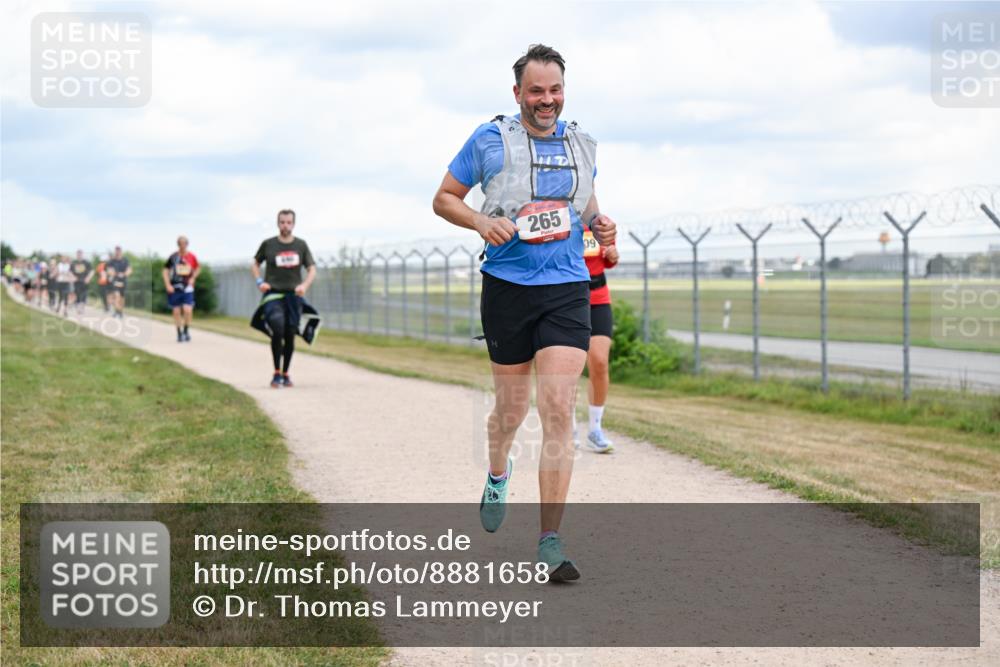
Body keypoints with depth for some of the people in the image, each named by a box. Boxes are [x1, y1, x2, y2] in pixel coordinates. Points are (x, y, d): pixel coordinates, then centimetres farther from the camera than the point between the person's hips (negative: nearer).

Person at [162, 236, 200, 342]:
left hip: (187, 287, 0)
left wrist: (193, 278, 2)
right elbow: (165, 271, 2)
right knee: (176, 311, 3)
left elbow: (197, 268, 18)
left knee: (187, 310, -14)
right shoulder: (173, 257, -3)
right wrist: (168, 285, -7)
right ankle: (179, 333, 17)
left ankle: (186, 330, 7)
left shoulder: (191, 257, 1)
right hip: (175, 287, 0)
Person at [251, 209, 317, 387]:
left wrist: (305, 285, -13)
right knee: (277, 330, -22)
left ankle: (285, 374, 22)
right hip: (272, 294, -2)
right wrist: (259, 282, -2)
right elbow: (255, 264, 15)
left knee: (290, 336, 5)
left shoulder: (301, 245, 5)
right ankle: (276, 373, -10)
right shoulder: (268, 244, 2)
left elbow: (312, 269, 6)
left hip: (293, 295, 2)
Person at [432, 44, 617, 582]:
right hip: (508, 289, -1)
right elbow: (444, 198, 5)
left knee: (558, 410, -11)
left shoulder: (581, 145, 10)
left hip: (568, 290, 1)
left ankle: (550, 544, -11)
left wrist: (599, 223, 5)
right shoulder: (491, 140, -1)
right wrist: (482, 222, -15)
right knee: (511, 408, 10)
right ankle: (497, 474, 47)